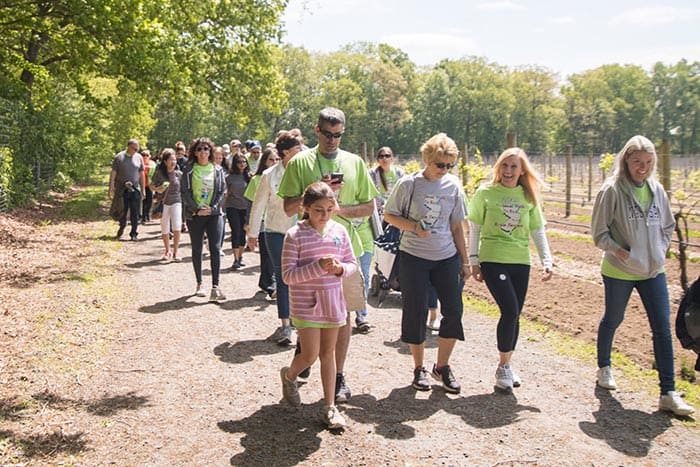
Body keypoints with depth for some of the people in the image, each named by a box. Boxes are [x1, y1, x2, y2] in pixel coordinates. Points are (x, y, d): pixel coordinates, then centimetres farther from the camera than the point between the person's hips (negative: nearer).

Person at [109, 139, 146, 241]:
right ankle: (121, 229, 26)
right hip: (121, 189, -1)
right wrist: (111, 187, -3)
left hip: (135, 189, 1)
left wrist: (143, 189, 8)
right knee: (122, 212, 5)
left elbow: (142, 174, 10)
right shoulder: (119, 157, 1)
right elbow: (113, 173, 2)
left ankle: (134, 233, 8)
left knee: (135, 213, 0)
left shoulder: (139, 157, 6)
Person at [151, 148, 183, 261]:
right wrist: (158, 189, -15)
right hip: (163, 202, 0)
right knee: (164, 230, 8)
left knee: (177, 228, -12)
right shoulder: (159, 173, -6)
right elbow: (152, 185, 5)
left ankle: (175, 252, 0)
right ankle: (167, 251, 28)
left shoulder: (179, 174, -2)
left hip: (176, 202, 0)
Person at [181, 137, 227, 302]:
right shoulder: (189, 170, 3)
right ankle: (199, 284, 19)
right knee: (197, 250, 8)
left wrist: (213, 208, -9)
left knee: (215, 249, -9)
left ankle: (215, 287, -13)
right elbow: (184, 192, -1)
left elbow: (222, 191, 5)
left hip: (214, 214, 0)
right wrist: (197, 209, -11)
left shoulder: (217, 170, 7)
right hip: (194, 215, 0)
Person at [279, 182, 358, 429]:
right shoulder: (295, 235, -11)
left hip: (332, 302, 4)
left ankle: (330, 406, 20)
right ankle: (288, 375, 31)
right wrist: (318, 267, -26)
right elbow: (288, 275, -15)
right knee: (310, 355, -4)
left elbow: (352, 263, 9)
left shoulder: (339, 231, 2)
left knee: (328, 353, 11)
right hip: (305, 304, -4)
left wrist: (340, 268, -13)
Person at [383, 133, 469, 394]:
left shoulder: (453, 186, 3)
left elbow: (457, 227, 9)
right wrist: (414, 227, -17)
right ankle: (419, 368, 20)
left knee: (454, 311, 0)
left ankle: (442, 367, 18)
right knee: (415, 313, 3)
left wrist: (464, 262, 9)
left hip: (447, 257, 3)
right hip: (413, 257, -3)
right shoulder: (409, 184, -7)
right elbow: (389, 215, 0)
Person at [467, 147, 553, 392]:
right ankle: (503, 367, 2)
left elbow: (538, 230, 11)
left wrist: (547, 260, 4)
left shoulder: (528, 197, 7)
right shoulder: (485, 193, -2)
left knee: (514, 315, 7)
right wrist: (474, 260, 0)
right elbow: (474, 228, 3)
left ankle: (506, 365, 25)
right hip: (493, 261, -4)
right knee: (510, 311, -14)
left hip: (521, 262, 4)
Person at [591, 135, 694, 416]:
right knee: (612, 320, 16)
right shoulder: (612, 190, -13)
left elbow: (667, 227, 16)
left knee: (663, 328, -2)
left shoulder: (656, 190, 3)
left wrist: (660, 252, 2)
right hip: (618, 271, -4)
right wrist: (624, 254, -19)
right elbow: (599, 233, -10)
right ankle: (604, 369, 41)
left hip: (653, 271, 4)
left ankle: (668, 393, 2)